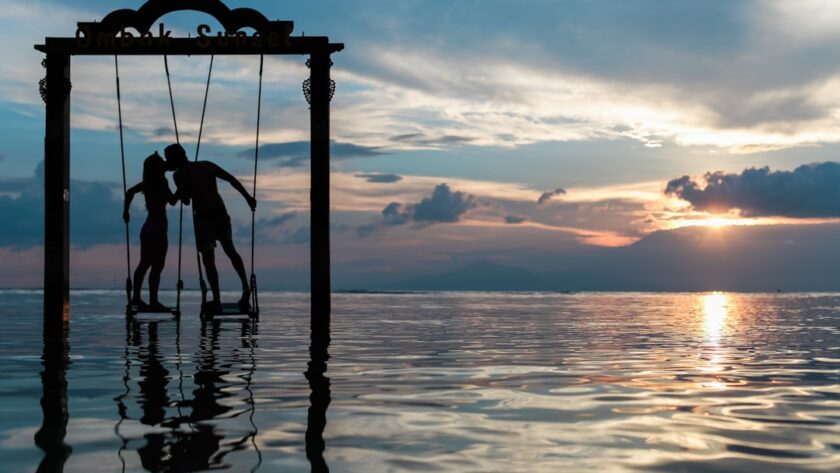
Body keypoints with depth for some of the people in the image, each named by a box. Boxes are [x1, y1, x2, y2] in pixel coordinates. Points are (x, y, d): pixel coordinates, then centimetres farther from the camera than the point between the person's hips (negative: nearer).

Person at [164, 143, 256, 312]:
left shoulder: (180, 174, -5)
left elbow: (186, 201, -9)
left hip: (204, 218, -5)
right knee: (231, 251, 21)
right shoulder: (207, 165, 10)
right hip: (221, 214, 5)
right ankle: (246, 287, 10)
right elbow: (231, 179, 5)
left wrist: (179, 192, 11)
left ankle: (216, 300, 3)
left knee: (208, 260, 3)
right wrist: (248, 197, 8)